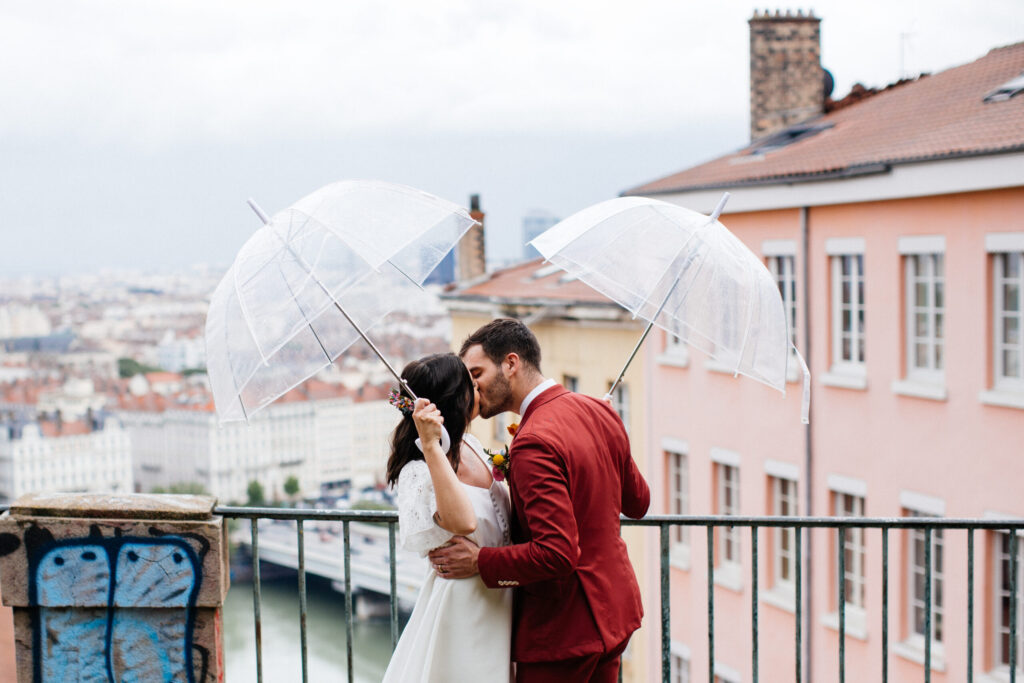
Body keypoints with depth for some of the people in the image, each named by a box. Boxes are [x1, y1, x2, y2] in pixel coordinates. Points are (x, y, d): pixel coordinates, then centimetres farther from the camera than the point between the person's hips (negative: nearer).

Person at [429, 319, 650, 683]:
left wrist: (480, 561, -20)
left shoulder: (534, 443, -25)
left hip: (562, 629, -9)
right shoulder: (600, 411, 2)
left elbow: (557, 554, -30)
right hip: (612, 608, 9)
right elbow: (637, 502, 13)